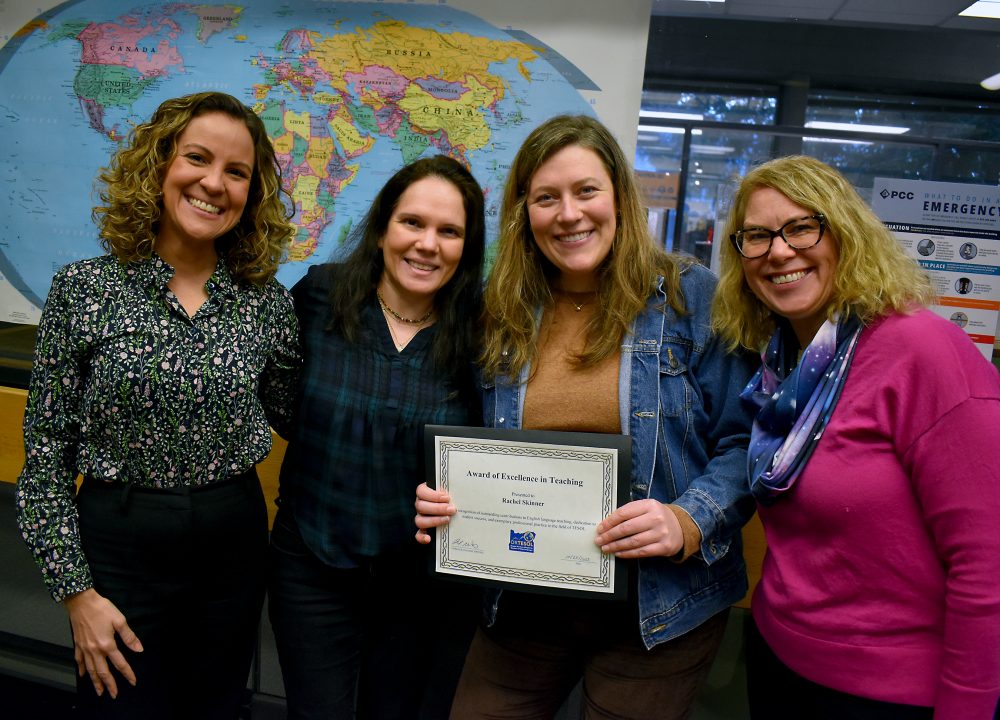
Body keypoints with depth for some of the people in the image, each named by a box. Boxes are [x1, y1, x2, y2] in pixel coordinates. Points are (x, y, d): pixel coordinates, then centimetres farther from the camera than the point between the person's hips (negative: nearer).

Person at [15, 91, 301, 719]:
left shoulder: (268, 303, -3)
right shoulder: (86, 289, -8)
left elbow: (296, 417, 8)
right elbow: (45, 453, -5)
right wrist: (76, 590, -7)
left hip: (234, 544, 2)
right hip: (119, 546, -2)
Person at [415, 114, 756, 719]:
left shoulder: (690, 297, -8)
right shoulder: (503, 315, 3)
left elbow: (742, 442, -6)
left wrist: (689, 522, -22)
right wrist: (445, 500, -7)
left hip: (656, 610, -3)